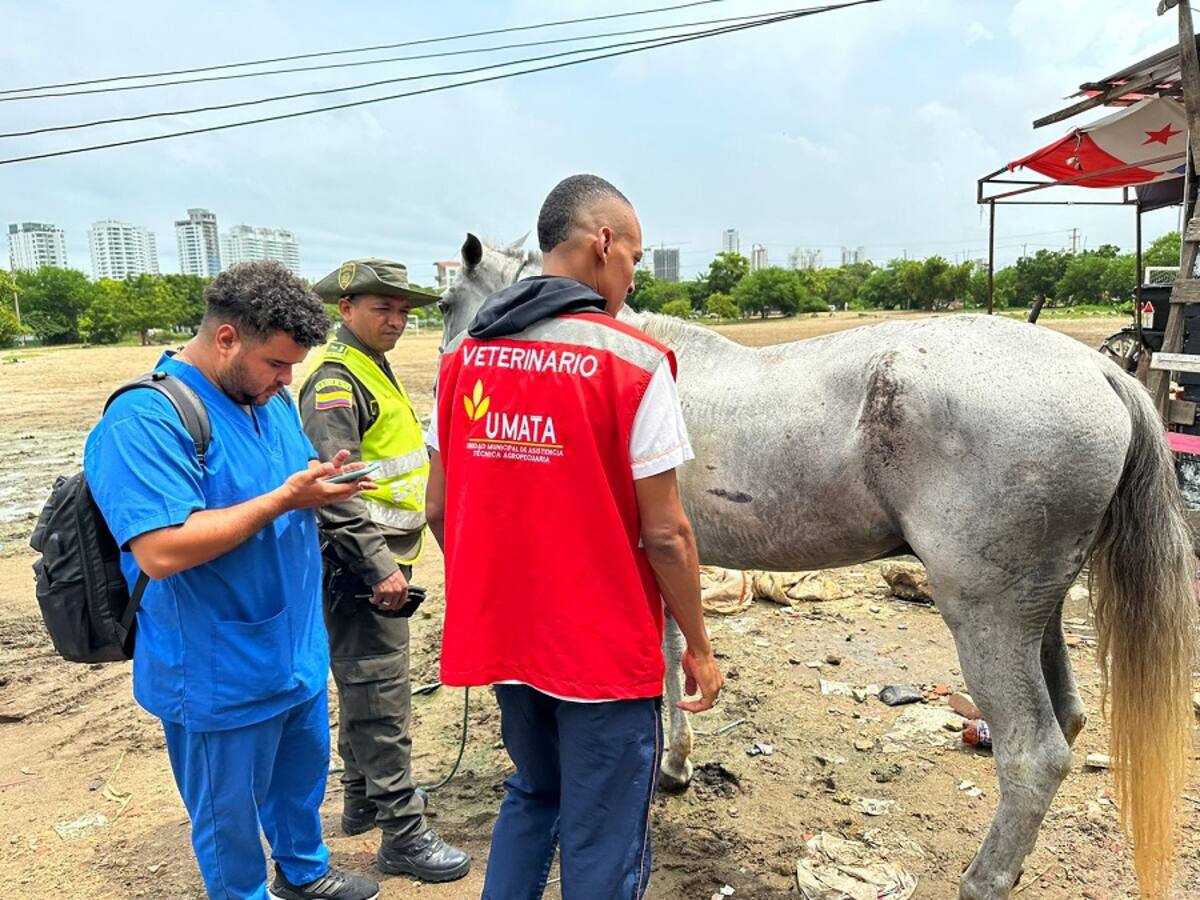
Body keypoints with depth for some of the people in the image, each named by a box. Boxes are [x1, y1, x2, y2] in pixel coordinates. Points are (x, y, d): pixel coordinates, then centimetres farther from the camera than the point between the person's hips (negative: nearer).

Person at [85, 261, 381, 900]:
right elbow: (160, 550, -32)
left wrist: (322, 482, -7)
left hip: (297, 653, 8)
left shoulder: (271, 401, 4)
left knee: (303, 778, 27)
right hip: (222, 678, -8)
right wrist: (284, 498, -29)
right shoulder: (145, 421, -23)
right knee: (230, 817, 15)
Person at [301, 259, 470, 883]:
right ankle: (403, 834, 9)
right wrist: (379, 566, -25)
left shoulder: (374, 372, 15)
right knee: (382, 697, -2)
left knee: (363, 686, 20)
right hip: (362, 567, -10)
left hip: (383, 559, 10)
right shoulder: (336, 381, -16)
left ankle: (361, 800, 37)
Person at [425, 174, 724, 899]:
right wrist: (698, 646, -2)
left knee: (533, 793, 30)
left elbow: (439, 509, 5)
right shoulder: (635, 362, -16)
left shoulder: (466, 355, 1)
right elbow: (665, 532, -15)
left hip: (500, 637, 6)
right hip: (606, 648, -5)